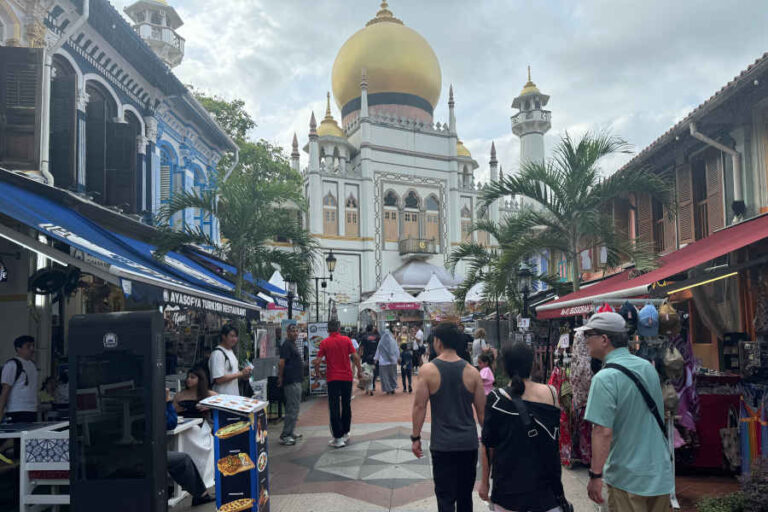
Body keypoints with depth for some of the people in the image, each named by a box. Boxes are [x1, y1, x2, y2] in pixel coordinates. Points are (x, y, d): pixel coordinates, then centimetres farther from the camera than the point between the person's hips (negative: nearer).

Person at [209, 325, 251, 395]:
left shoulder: (230, 352, 14)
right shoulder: (217, 354, -16)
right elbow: (219, 379, -22)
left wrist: (243, 375, 1)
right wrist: (241, 373, -19)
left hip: (234, 395, 9)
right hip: (222, 397, -9)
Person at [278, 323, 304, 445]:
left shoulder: (293, 344, 17)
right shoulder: (287, 344, -14)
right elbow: (282, 362, -19)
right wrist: (281, 378, -15)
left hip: (296, 380, 10)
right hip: (291, 381, -10)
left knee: (293, 407, 17)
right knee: (293, 408, -9)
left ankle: (291, 432, 26)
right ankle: (285, 436, -5)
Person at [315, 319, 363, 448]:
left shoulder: (325, 342, -3)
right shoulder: (346, 340, 1)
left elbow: (318, 361, -8)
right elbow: (355, 357, -5)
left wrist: (317, 372, 11)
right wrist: (359, 370, 9)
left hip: (333, 378, -2)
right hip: (347, 377, 2)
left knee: (334, 408, 1)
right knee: (346, 406, 16)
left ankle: (338, 438, -2)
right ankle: (345, 433, 26)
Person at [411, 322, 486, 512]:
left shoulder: (428, 370, -9)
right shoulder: (471, 371, -2)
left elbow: (419, 407, -9)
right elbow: (482, 410, 3)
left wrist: (415, 438, 1)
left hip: (442, 445, -3)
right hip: (469, 443, 3)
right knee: (465, 496, 19)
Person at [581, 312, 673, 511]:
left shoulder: (605, 379, -21)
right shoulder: (648, 367, 4)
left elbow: (603, 432, -25)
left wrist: (595, 475, -19)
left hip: (628, 479, -7)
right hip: (661, 474, 7)